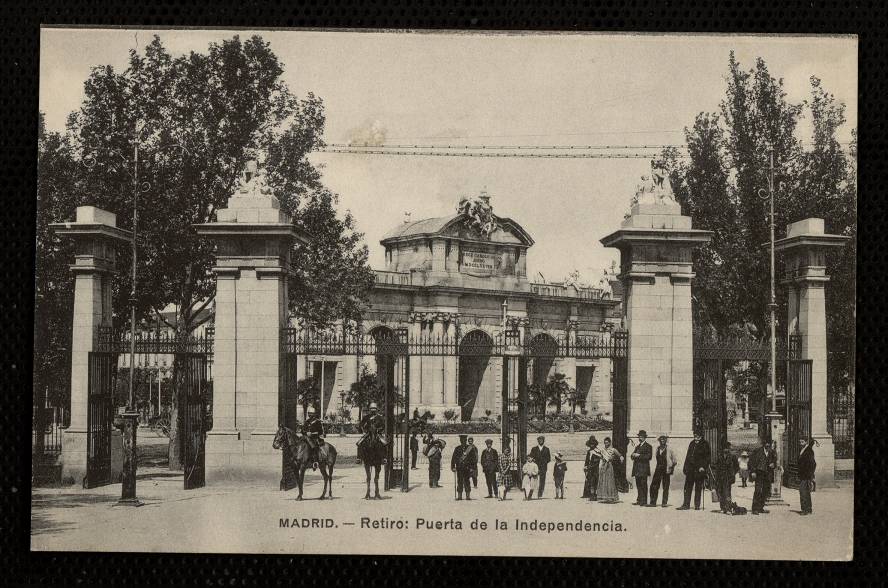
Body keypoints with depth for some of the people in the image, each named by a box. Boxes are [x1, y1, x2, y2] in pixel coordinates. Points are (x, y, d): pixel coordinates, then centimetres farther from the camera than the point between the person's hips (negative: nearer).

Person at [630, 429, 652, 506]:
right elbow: (633, 456, 22)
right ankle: (639, 500, 12)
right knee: (638, 485, 8)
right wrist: (634, 455, -2)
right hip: (637, 469, 7)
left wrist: (639, 455, -15)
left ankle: (644, 502, -7)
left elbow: (649, 456, -12)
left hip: (643, 469, -7)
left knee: (643, 485, -7)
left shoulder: (648, 446, -1)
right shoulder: (637, 446, 22)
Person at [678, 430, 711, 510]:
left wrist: (703, 467, -14)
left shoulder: (705, 444, -2)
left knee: (698, 488, 1)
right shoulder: (692, 444, 15)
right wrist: (685, 467, 14)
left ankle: (697, 505, 7)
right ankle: (686, 504, 5)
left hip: (699, 469, -5)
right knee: (688, 487, 3)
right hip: (690, 469, 5)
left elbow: (708, 457, -5)